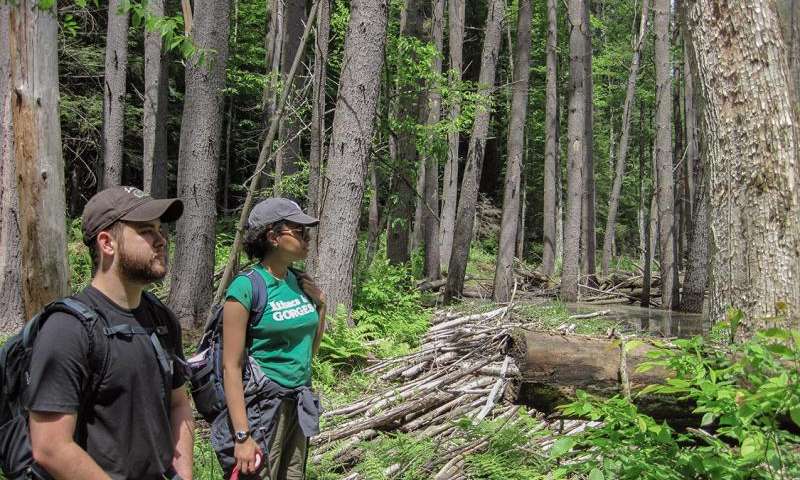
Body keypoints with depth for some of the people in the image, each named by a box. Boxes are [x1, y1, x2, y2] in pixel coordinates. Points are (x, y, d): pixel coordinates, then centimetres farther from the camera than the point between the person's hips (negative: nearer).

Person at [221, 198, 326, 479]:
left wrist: (321, 307, 3)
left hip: (300, 402, 7)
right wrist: (242, 436, -22)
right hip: (263, 403, -7)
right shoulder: (246, 288, -15)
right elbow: (231, 367, -17)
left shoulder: (301, 283, 4)